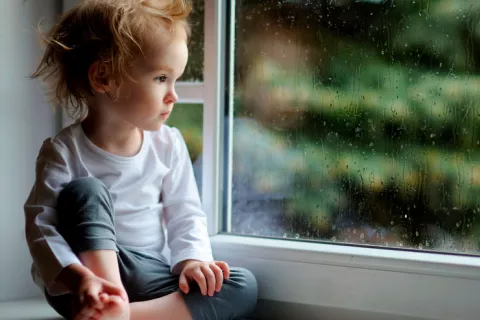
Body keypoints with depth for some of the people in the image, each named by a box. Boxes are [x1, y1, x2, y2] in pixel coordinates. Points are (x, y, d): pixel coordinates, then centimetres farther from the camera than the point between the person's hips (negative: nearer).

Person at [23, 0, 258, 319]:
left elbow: (185, 215, 4)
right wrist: (78, 278, -35)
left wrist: (192, 259, -16)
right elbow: (41, 226, -17)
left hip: (147, 279, 4)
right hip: (89, 271, -4)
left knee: (244, 285, -16)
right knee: (85, 189, -25)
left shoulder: (168, 144, 2)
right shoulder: (64, 151, -10)